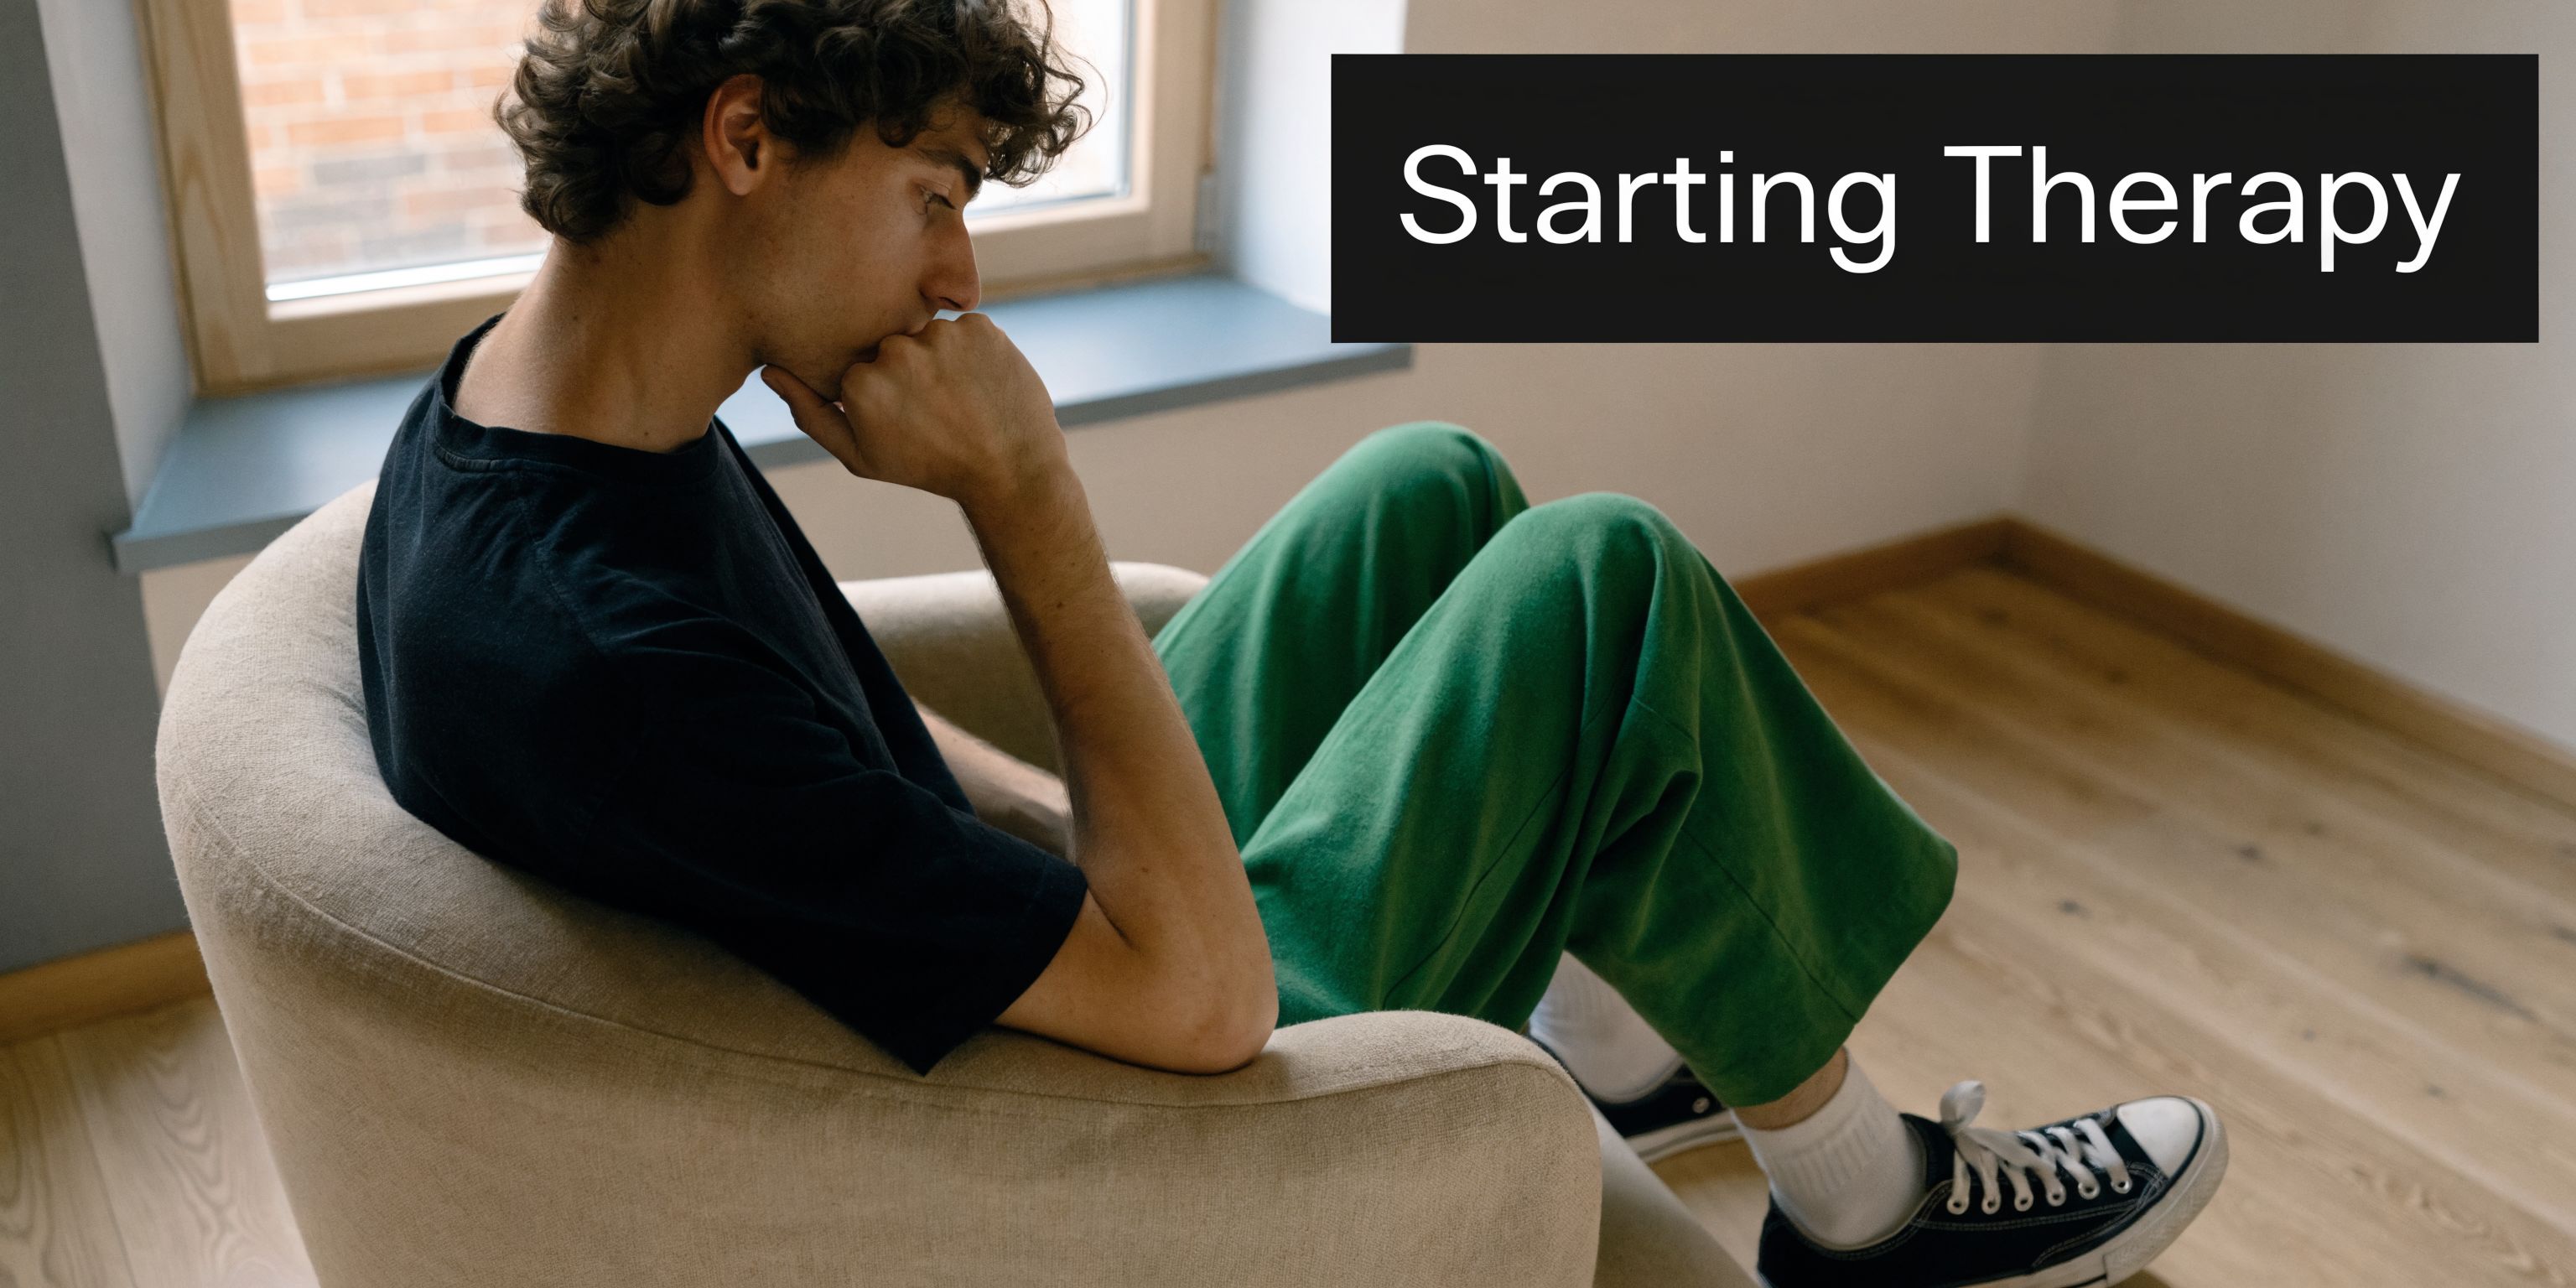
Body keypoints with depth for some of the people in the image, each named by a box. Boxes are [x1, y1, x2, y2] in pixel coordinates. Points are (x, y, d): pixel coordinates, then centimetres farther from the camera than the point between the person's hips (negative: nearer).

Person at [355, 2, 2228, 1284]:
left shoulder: (522, 394, -5)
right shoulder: (603, 657, -36)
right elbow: (1203, 998, -31)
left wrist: (1100, 833, 3)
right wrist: (1024, 494, -30)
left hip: (1017, 942, 9)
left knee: (1435, 488, 10)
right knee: (1608, 581, -13)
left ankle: (1609, 1032, 27)